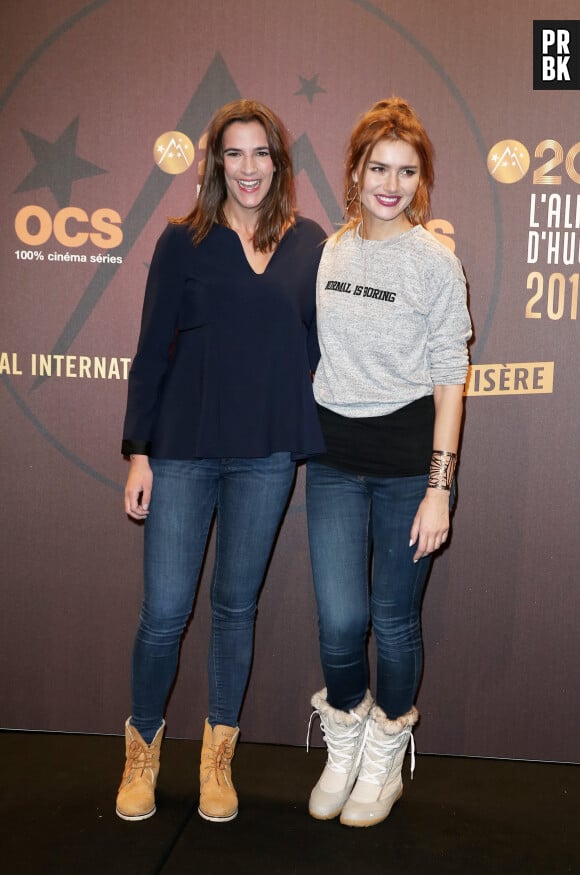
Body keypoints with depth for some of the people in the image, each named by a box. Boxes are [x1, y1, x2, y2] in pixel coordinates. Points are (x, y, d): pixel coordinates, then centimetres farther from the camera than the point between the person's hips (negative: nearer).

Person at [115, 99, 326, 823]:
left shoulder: (310, 246, 5)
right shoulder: (183, 242, 1)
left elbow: (320, 347, 9)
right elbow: (153, 350, 0)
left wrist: (324, 444, 5)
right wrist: (139, 452, -3)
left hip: (267, 454, 2)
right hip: (184, 450, -1)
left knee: (237, 606, 11)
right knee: (165, 609, -1)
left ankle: (218, 756, 29)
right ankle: (143, 745, 25)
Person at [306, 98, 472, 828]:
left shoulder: (434, 262, -6)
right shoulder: (327, 252, 6)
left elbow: (449, 381, -7)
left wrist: (439, 487, -11)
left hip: (407, 460, -3)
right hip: (334, 457, 3)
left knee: (394, 618, 9)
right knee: (340, 619, 0)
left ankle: (385, 761, 32)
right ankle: (343, 745, 29)